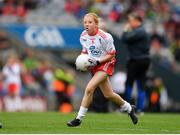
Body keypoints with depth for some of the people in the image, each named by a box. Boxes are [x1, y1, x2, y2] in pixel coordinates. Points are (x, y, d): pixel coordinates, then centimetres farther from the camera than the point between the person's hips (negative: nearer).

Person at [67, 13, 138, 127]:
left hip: (106, 64, -7)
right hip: (95, 65, 7)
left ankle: (79, 119, -15)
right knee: (108, 94, 12)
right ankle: (129, 108, 38)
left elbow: (111, 55, -13)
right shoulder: (83, 36, -2)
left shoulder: (105, 37, -21)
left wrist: (97, 61, -24)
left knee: (89, 89, -22)